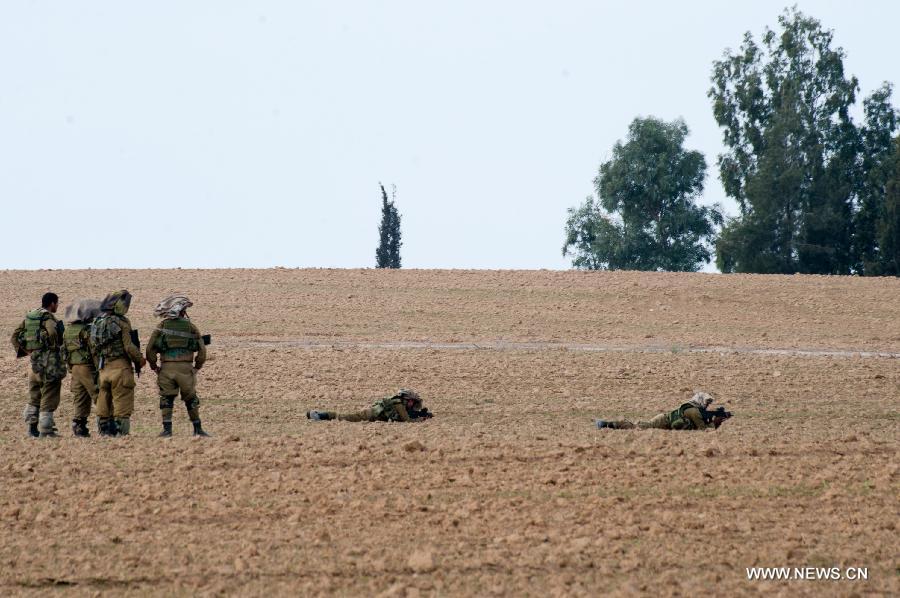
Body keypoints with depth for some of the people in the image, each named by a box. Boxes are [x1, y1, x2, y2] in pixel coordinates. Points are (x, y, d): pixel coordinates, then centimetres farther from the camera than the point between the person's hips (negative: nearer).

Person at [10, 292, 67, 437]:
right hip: (49, 359, -7)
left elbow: (15, 336, 11)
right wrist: (55, 346, -14)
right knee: (49, 398, -2)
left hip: (35, 359, 7)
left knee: (34, 397, 18)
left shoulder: (29, 317, 11)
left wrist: (24, 350, 8)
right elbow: (52, 332, -32)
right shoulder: (48, 317, -11)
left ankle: (32, 427, 18)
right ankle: (46, 430, -2)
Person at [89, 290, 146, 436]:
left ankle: (105, 434, 13)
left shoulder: (96, 323, 10)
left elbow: (93, 348, 12)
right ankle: (121, 434, -7)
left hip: (103, 369, 6)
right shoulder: (121, 322, -10)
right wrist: (140, 359, 2)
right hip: (120, 368, -6)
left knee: (104, 408, 12)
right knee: (122, 407, -3)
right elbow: (129, 347, -14)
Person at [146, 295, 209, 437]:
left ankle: (167, 429, -3)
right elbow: (202, 350, 3)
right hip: (186, 367, 0)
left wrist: (154, 367, 11)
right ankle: (197, 429, 15)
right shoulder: (191, 327, 5)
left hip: (166, 368, 0)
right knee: (191, 399, 12)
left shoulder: (162, 326, 4)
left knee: (166, 399, 6)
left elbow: (150, 349, 0)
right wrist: (197, 367, 14)